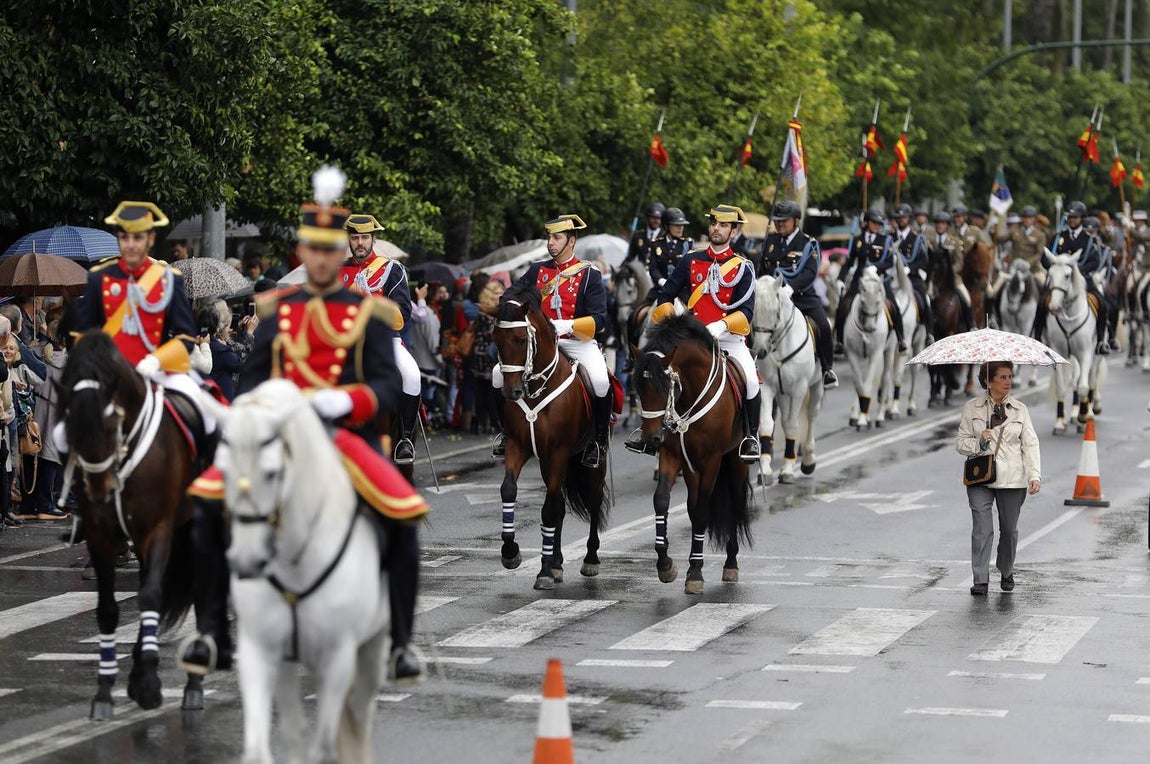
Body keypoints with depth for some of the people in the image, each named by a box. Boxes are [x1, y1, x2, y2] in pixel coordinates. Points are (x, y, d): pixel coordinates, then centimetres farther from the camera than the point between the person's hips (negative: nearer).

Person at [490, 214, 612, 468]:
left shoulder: (589, 275, -1)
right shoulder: (538, 271, 12)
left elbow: (599, 320, -9)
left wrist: (568, 325, -26)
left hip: (578, 342, -4)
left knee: (600, 382, -32)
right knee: (499, 374, -13)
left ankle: (599, 440, -11)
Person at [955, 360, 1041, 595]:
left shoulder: (1020, 410, 6)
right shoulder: (972, 408, 4)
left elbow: (1031, 444, 4)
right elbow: (960, 441, 6)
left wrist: (1035, 475, -8)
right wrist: (978, 443, -15)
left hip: (1012, 479, 1)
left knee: (1009, 529, 8)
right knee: (982, 528, -12)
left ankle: (1006, 573, 30)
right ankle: (980, 580, -9)